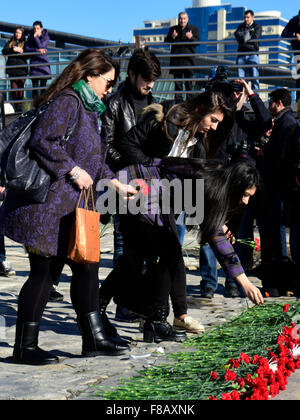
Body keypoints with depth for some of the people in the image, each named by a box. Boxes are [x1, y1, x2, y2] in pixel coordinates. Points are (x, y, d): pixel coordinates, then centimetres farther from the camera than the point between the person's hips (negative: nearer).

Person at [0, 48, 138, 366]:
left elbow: (93, 158, 25)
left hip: (72, 208, 10)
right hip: (48, 204, -10)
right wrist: (74, 170, -20)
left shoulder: (90, 108, 19)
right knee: (43, 272, -3)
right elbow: (41, 140, -24)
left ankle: (94, 339, 19)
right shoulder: (68, 101, -13)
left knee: (86, 268, 10)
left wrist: (116, 184, 19)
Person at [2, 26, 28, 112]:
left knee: (21, 87, -5)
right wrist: (12, 50, -16)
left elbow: (27, 56, 3)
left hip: (22, 68, -1)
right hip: (12, 69, 1)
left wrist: (21, 51, -16)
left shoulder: (25, 43, 11)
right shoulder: (10, 42, 16)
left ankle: (19, 105, -2)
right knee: (14, 87, -2)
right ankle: (15, 104, 7)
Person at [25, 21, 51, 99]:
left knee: (43, 86, -3)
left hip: (43, 62, -1)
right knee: (35, 86, -2)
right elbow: (26, 49, -4)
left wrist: (35, 36, -15)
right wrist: (37, 50, -16)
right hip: (34, 62, 1)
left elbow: (41, 46, -15)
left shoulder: (46, 36, -1)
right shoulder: (30, 36, 5)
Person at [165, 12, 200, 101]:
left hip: (188, 58, -1)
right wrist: (172, 37, -13)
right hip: (176, 59, 1)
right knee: (177, 81, 2)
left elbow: (198, 42, 0)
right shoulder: (173, 29, 12)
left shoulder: (194, 29, 8)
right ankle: (178, 99, 6)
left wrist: (191, 37, -21)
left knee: (188, 81, 1)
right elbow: (166, 41, 8)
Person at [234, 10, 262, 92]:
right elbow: (237, 34, 0)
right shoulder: (241, 26, 20)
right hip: (241, 55, 3)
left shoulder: (257, 27, 11)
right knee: (240, 78, -3)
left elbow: (255, 37, -7)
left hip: (252, 54, -3)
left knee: (254, 76, -9)